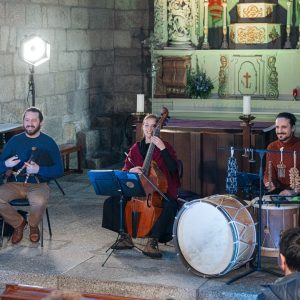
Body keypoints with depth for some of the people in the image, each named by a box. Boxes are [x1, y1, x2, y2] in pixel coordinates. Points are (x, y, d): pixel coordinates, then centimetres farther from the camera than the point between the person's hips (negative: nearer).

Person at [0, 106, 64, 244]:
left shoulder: (48, 142, 2)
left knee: (39, 202, -36)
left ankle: (33, 225, 0)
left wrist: (38, 170, -19)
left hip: (38, 184, -2)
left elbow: (59, 170, -4)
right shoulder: (14, 141, 7)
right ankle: (18, 223, 2)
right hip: (15, 183, 3)